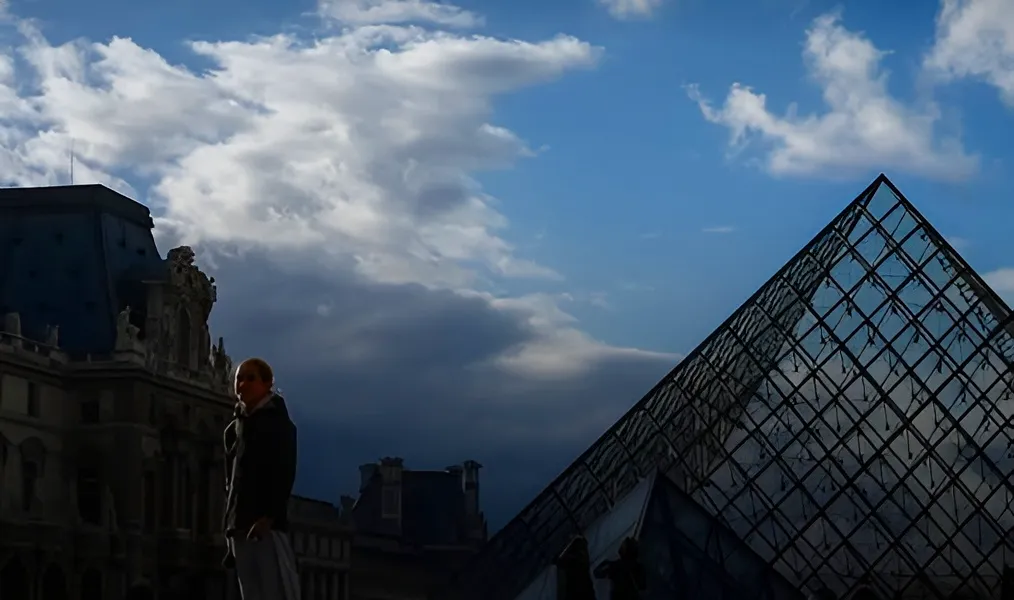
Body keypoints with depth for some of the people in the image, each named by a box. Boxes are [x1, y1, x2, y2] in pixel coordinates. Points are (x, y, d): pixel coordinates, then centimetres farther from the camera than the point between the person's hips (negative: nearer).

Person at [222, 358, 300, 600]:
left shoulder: (277, 422, 0)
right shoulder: (235, 428, 20)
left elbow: (284, 474, -11)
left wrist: (268, 517, -22)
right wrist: (229, 525, 14)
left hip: (267, 523, -8)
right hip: (240, 525, 8)